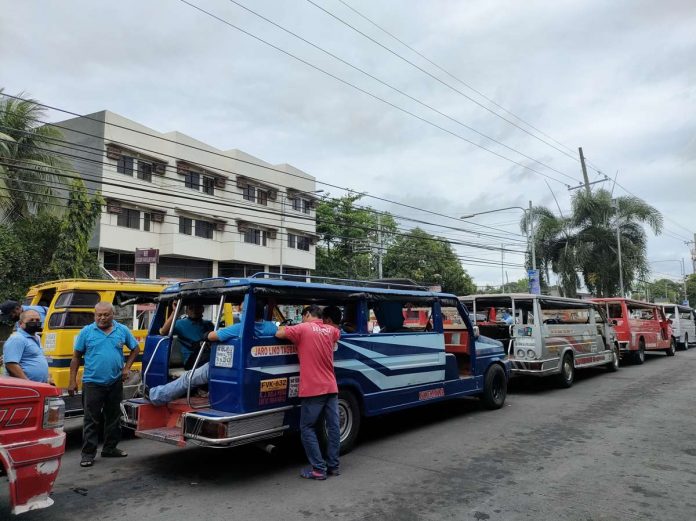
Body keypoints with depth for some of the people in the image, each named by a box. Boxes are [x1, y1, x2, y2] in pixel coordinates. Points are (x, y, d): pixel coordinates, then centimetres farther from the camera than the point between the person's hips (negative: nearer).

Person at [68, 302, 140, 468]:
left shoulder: (122, 330, 2)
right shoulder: (86, 331, -2)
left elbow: (135, 349, 13)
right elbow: (76, 357, 1)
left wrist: (127, 367, 1)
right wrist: (72, 381, -3)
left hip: (115, 383, 3)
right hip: (92, 383, -3)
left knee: (113, 418, 13)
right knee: (91, 420, 0)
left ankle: (110, 448, 26)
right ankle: (88, 453, 8)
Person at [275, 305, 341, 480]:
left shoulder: (303, 329, -6)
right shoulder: (330, 330, 10)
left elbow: (279, 334, 1)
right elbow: (338, 333, 34)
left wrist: (284, 327, 21)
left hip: (312, 389, -5)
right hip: (331, 387, 6)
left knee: (307, 428, 4)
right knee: (333, 427, 9)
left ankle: (319, 469, 3)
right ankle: (333, 466, 17)